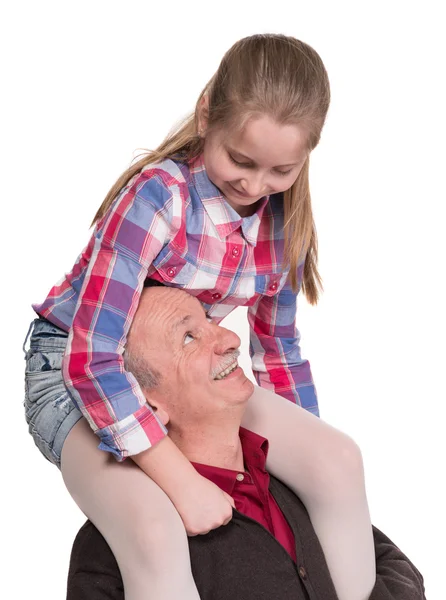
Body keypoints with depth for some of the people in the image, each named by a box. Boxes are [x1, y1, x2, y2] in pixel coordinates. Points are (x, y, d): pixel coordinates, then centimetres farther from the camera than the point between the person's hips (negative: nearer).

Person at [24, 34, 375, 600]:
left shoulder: (284, 219, -6)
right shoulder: (158, 196, -27)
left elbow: (277, 344, 9)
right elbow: (92, 362, -29)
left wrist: (308, 459, 6)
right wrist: (183, 482, -30)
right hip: (76, 371, -6)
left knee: (340, 458, -14)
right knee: (155, 533, -34)